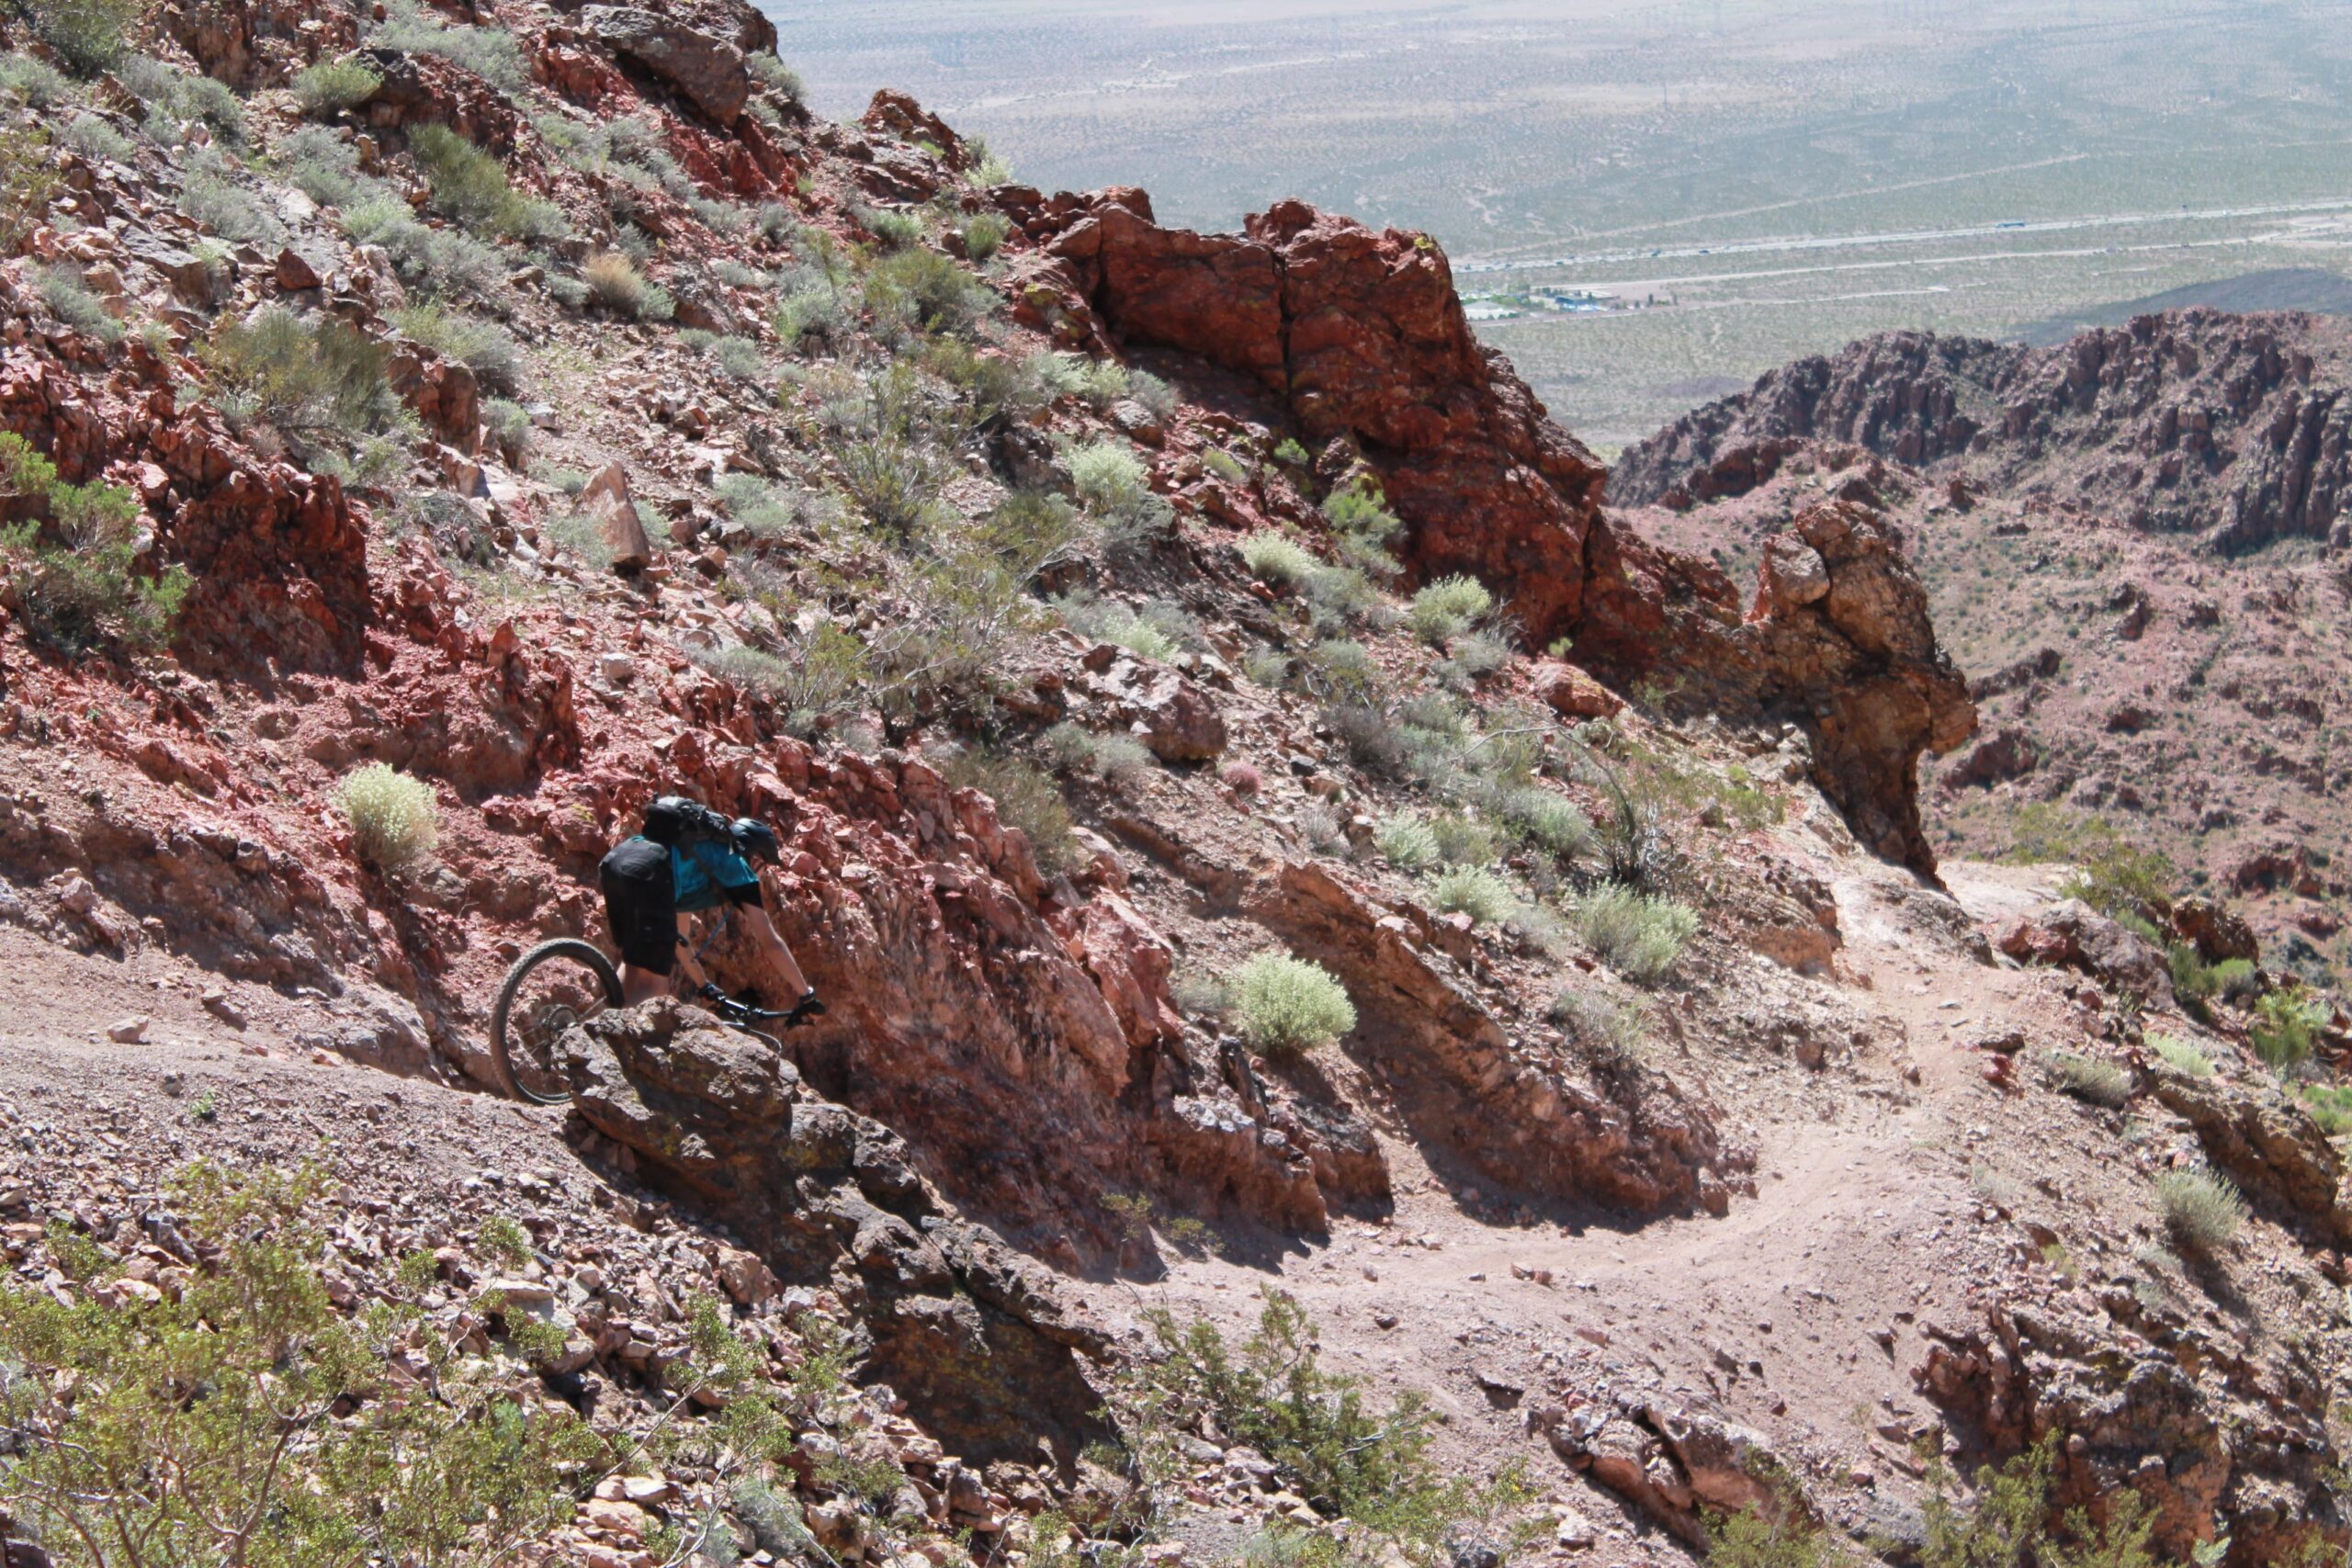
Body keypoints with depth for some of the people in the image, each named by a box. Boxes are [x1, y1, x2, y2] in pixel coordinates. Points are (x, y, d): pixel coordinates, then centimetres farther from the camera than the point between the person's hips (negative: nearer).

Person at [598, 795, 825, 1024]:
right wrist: (807, 997, 32)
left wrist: (704, 987, 57)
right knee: (653, 986, -8)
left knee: (635, 965, 27)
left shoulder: (700, 851, 43)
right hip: (646, 873, -8)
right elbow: (771, 943, 24)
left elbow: (671, 934, 50)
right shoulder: (736, 866, 24)